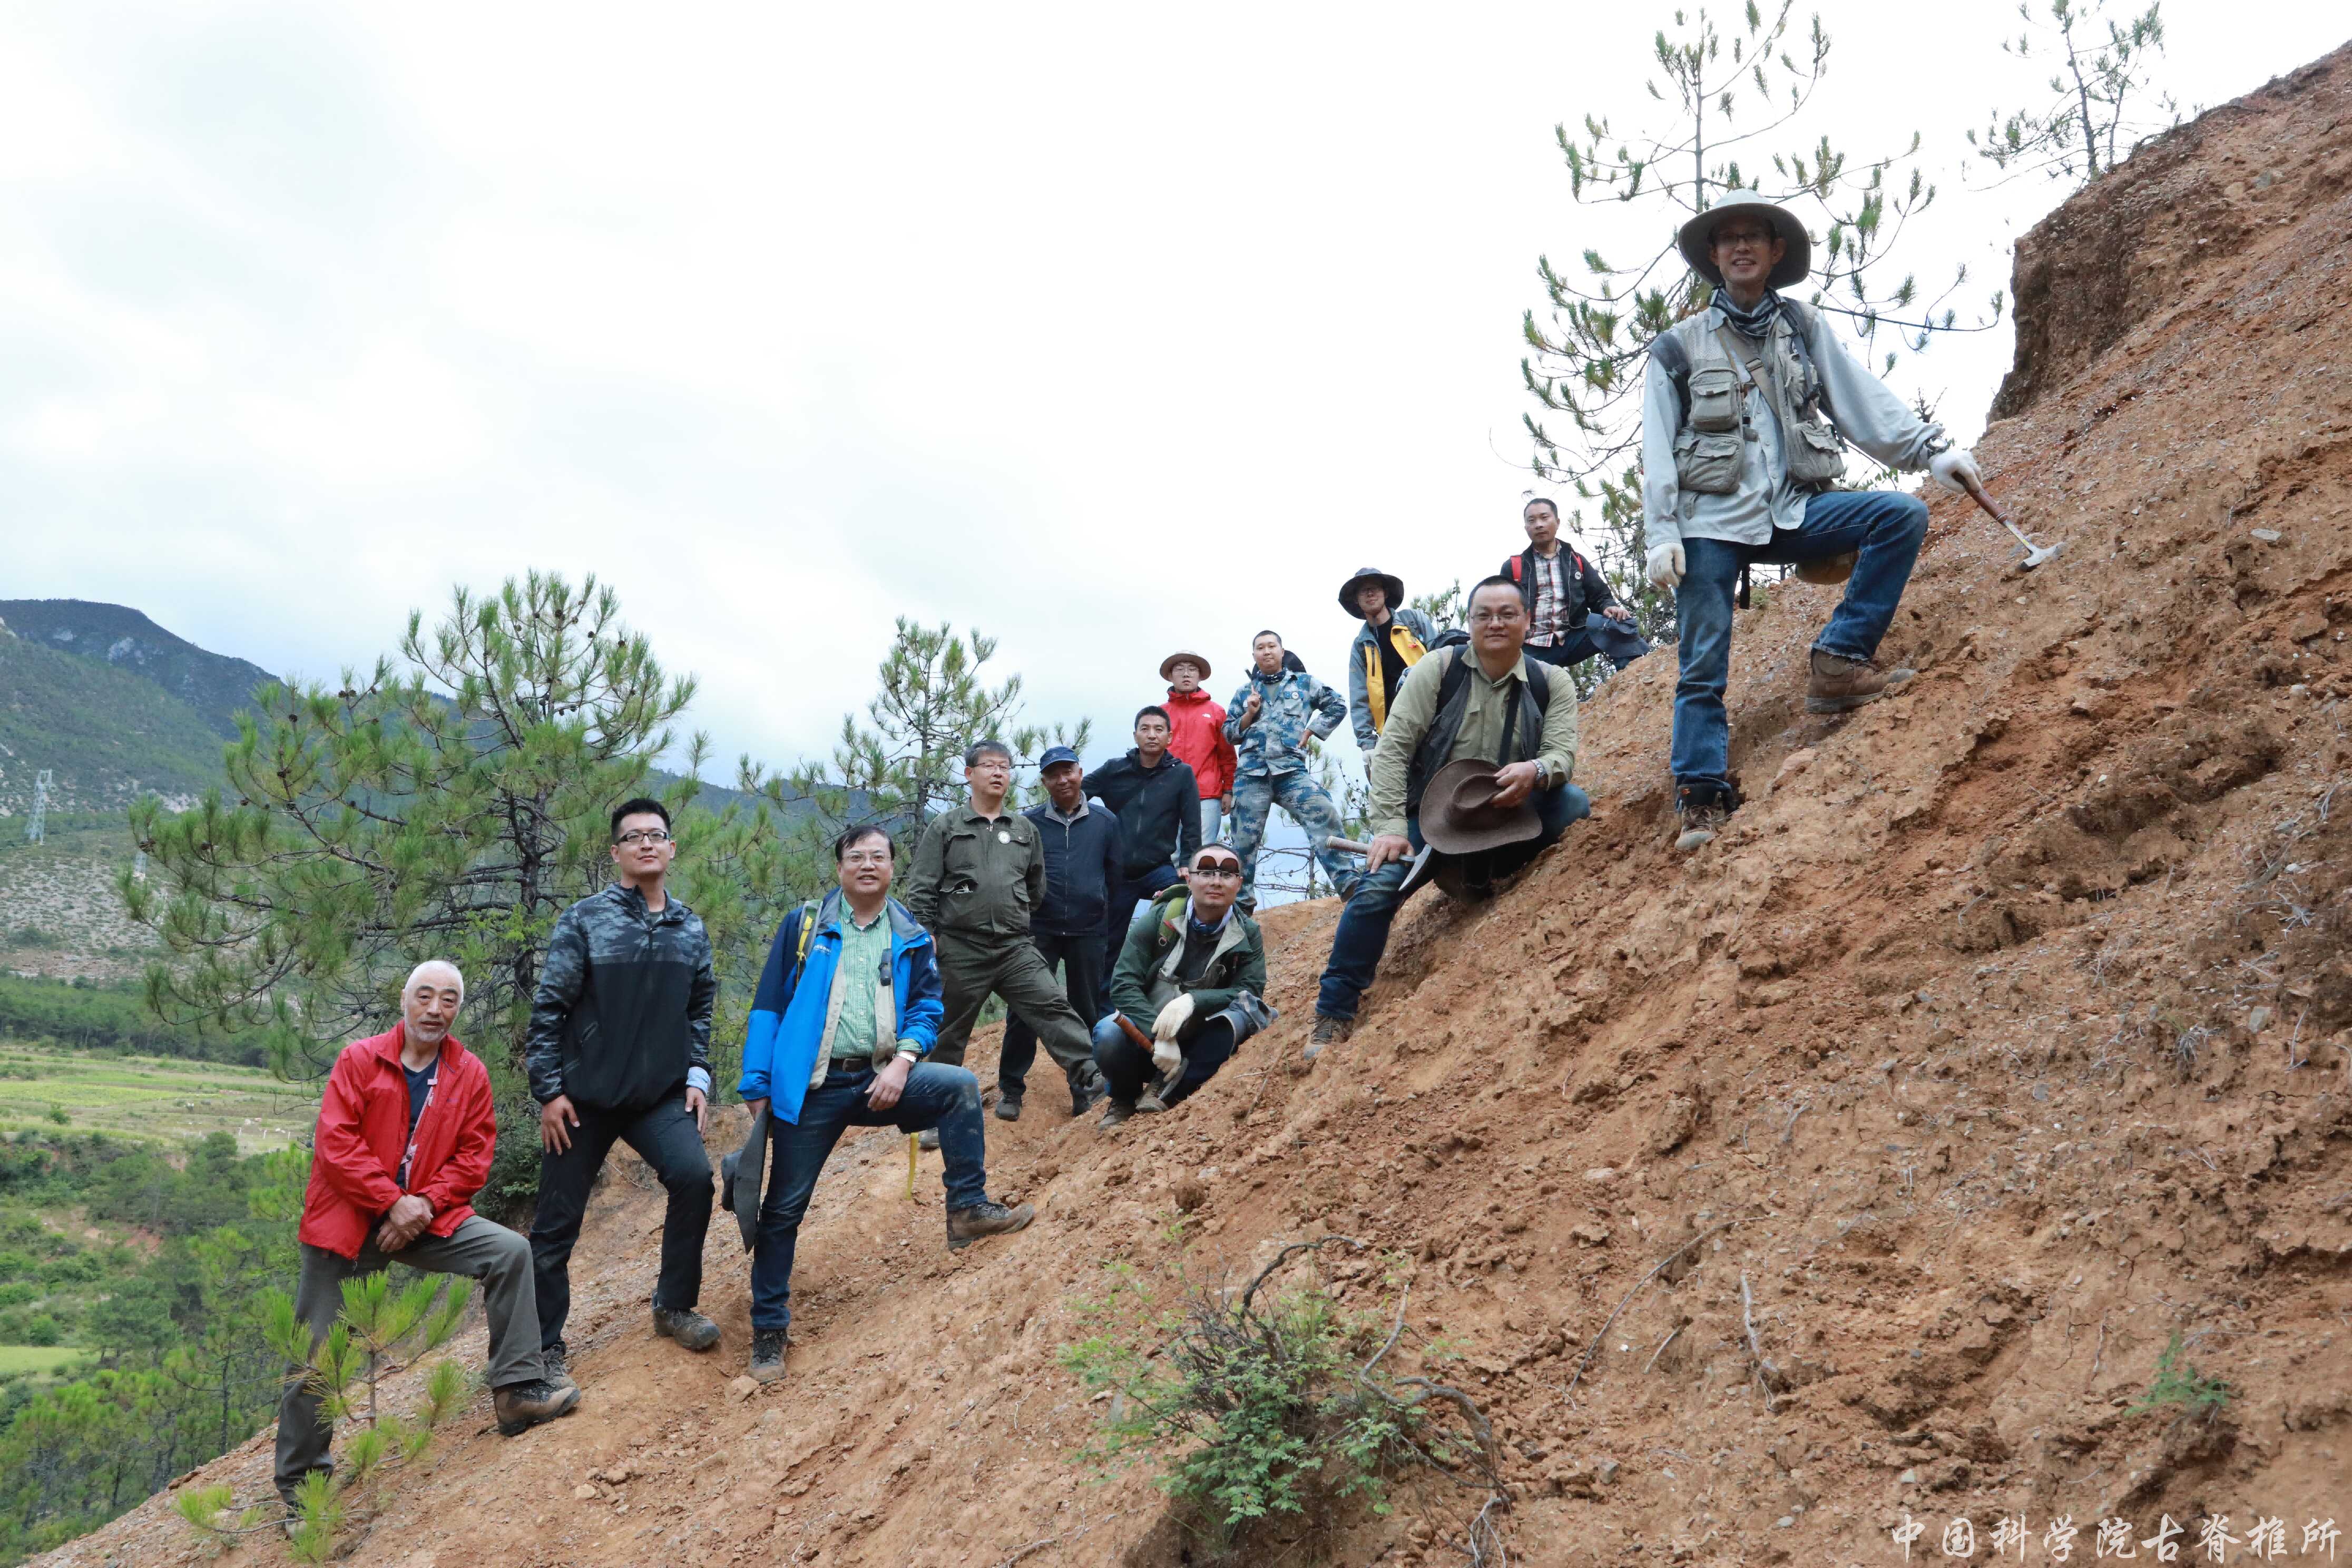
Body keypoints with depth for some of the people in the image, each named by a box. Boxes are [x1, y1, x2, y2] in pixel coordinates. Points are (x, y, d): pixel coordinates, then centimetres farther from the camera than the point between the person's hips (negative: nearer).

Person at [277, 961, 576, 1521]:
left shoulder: (470, 1074, 2)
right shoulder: (359, 1060, -7)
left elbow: (475, 1154, 0)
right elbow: (335, 1143, -14)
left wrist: (426, 1204, -15)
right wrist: (392, 1202, -20)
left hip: (424, 1219, 3)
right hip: (346, 1221, -3)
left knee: (510, 1252, -15)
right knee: (316, 1354, 1)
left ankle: (517, 1390, -7)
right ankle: (299, 1483, 18)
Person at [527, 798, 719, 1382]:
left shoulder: (691, 929, 7)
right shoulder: (585, 920, -6)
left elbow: (700, 1009, 16)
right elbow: (548, 1009, -6)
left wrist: (698, 1077, 6)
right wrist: (548, 1091, -9)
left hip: (661, 1097, 3)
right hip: (585, 1097, -2)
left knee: (693, 1176, -20)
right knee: (557, 1223, 3)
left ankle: (675, 1306, 0)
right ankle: (544, 1344, 20)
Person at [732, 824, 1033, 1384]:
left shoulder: (911, 938, 9)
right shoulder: (803, 927, 3)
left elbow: (927, 1009, 6)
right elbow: (767, 1009, 3)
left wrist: (903, 1061, -13)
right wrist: (757, 1090, -2)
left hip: (881, 1079, 2)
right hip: (812, 1086, -2)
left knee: (960, 1085, -18)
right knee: (783, 1209, 2)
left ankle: (967, 1210, -7)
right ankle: (769, 1329, 15)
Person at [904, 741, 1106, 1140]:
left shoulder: (1025, 830, 12)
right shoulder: (944, 828, 3)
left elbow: (1037, 888, 22)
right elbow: (921, 890, 0)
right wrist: (927, 938, -4)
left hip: (1016, 948, 3)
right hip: (960, 951, -2)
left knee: (1052, 1008, -13)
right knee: (950, 1033, 6)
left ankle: (1087, 1081, -20)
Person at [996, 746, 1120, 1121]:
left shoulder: (1105, 821, 4)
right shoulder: (1030, 823, 1)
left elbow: (1114, 874, 10)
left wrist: (1101, 912, 11)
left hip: (1088, 932, 1)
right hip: (1039, 931, -1)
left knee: (1087, 1010, 9)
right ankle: (1011, 1088, 2)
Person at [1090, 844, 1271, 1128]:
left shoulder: (1248, 935, -2)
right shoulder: (1158, 920, -6)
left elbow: (1251, 992, -14)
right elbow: (1123, 985, -13)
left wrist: (1193, 1001, -30)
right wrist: (1159, 1036, -28)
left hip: (1199, 1043, 1)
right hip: (1145, 1037, 0)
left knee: (1245, 1011, -29)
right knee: (1108, 1035, -33)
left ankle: (1167, 1092, -20)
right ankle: (1124, 1099, 0)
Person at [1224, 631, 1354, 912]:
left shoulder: (1304, 683, 14)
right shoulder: (1244, 693, 18)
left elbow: (1337, 706, 18)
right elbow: (1229, 734, 18)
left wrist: (1312, 732, 7)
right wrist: (1249, 715, 0)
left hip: (1291, 771, -2)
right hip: (1251, 774, 2)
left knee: (1325, 819, -21)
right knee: (1245, 840, 2)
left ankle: (1349, 886, -21)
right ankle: (1242, 904, 12)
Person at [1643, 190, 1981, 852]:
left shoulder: (1802, 327, 14)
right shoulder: (1679, 348, 7)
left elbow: (1862, 398, 7)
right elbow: (1658, 451, 2)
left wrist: (1930, 449, -5)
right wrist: (1662, 534, -9)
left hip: (1792, 511, 3)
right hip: (1713, 522, -2)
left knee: (1904, 516, -18)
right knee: (1704, 666, -8)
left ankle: (1839, 664, -15)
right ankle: (1701, 800, -3)